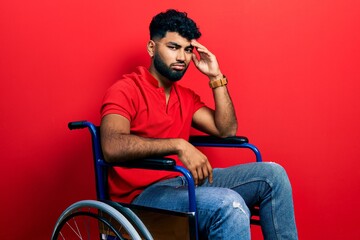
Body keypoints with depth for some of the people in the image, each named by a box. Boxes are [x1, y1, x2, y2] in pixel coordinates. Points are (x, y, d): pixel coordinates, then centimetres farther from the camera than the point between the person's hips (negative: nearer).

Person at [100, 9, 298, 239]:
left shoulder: (187, 97, 17)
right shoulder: (125, 90, -7)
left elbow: (226, 130, 10)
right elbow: (112, 147, -25)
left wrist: (216, 77, 7)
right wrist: (179, 145, -32)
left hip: (184, 181, 8)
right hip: (144, 193, -7)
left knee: (272, 174, -3)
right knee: (230, 204, -32)